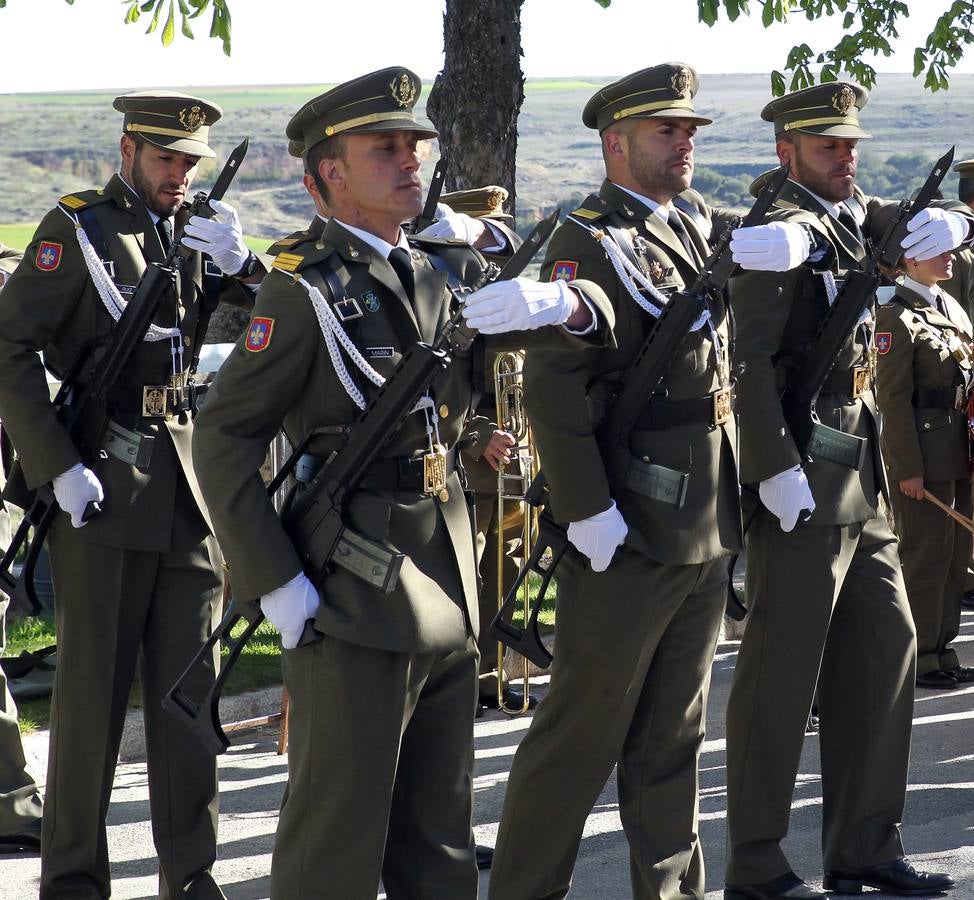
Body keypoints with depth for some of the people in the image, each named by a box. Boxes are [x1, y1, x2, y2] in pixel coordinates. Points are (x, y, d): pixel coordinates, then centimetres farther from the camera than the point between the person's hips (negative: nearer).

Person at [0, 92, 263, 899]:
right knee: (93, 686, 1)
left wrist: (238, 264, -10)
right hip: (105, 484, -5)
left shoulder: (199, 229, 12)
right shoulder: (77, 229, -4)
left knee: (189, 687, 8)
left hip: (190, 482, 5)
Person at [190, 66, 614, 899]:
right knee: (339, 829, -2)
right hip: (355, 597, -7)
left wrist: (555, 301, -16)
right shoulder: (305, 289, -8)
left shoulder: (448, 270, 11)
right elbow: (224, 437, -11)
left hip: (450, 582, 7)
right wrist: (275, 582, -16)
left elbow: (593, 322, 9)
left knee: (439, 829, 15)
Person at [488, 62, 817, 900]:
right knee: (583, 731, -1)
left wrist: (790, 237, -3)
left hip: (709, 525, 8)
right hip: (629, 532, -8)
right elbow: (552, 387, -20)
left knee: (673, 734, 15)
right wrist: (588, 515, -22)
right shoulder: (589, 242, -12)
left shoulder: (697, 220, 12)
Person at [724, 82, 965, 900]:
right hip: (802, 479, -9)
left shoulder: (854, 216, 14)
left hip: (860, 478, 9)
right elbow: (750, 357, -20)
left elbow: (944, 224, 13)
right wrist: (777, 467, -25)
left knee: (886, 646, 13)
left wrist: (944, 224, -11)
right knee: (783, 667, -4)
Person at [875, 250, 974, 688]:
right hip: (924, 456, -8)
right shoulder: (896, 316, -11)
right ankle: (920, 660, 7)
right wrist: (908, 468, -16)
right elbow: (894, 398, -14)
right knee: (926, 556, -2)